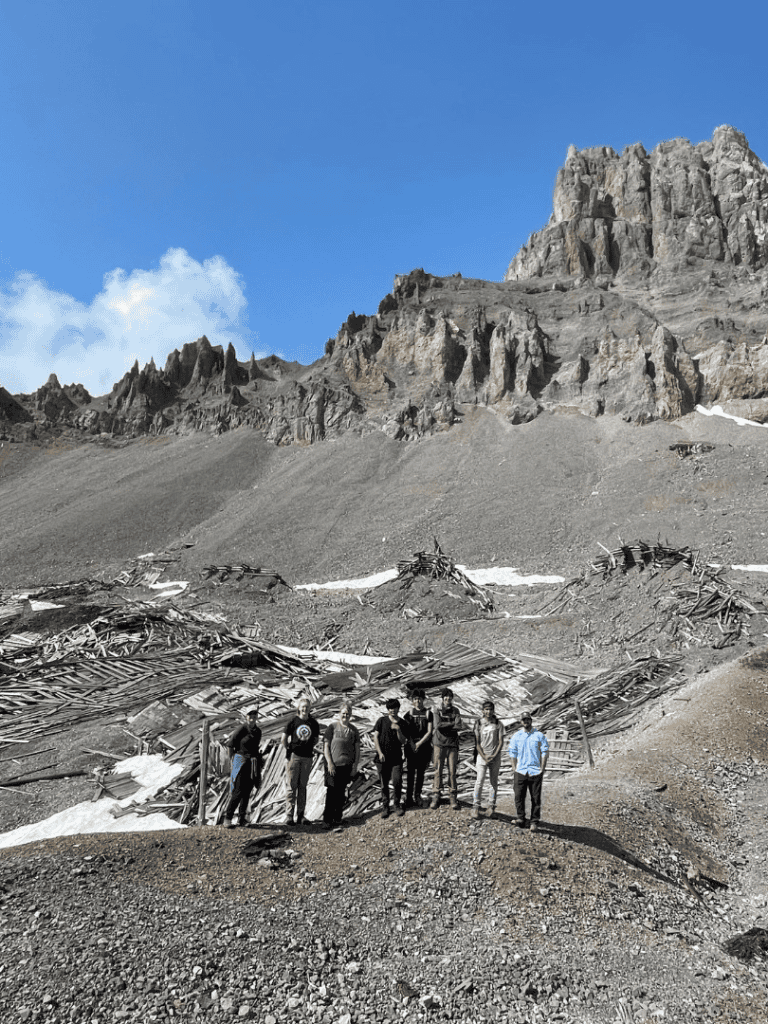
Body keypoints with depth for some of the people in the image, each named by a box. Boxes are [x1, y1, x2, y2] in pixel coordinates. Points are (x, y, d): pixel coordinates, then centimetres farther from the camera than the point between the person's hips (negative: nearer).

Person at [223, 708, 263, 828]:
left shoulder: (258, 731, 9)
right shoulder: (241, 729, -9)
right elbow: (230, 746, -5)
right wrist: (233, 761, -4)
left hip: (253, 765, 5)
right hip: (241, 761, -5)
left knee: (247, 792, 9)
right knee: (238, 791, -10)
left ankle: (242, 818, 19)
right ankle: (227, 817, -2)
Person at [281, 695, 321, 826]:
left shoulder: (314, 723, 5)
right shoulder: (293, 721, -4)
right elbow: (283, 739, 0)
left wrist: (309, 748, 9)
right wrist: (288, 750, 7)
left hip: (307, 757, 3)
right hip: (293, 756, -3)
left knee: (303, 786, 8)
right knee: (291, 786, -3)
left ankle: (300, 816, 15)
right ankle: (289, 816, 0)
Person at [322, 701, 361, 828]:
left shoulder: (353, 730, 10)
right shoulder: (332, 727, 0)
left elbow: (357, 749, 12)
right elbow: (326, 746, -2)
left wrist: (355, 766, 3)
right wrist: (329, 763, -9)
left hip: (347, 765, 3)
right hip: (333, 765, -3)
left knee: (341, 793, 8)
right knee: (331, 792, -4)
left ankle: (337, 818, 19)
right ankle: (327, 819, 3)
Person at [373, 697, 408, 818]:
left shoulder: (402, 724, 3)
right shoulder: (381, 720, 0)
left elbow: (403, 742, -1)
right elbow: (375, 737, 0)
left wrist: (398, 729, -16)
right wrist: (380, 753, -8)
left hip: (396, 758, 0)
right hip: (383, 757, 0)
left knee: (397, 782, -9)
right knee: (384, 783, 5)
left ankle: (398, 805, 10)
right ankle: (385, 806, 20)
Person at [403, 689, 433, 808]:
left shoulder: (428, 714, 3)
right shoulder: (408, 714, 6)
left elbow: (429, 732, -3)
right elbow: (406, 732, 2)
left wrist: (419, 744, -10)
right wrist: (412, 744, -10)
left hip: (424, 746, 0)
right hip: (411, 746, 0)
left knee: (420, 772, 4)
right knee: (410, 772, -2)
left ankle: (417, 797, 13)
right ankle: (408, 797, 2)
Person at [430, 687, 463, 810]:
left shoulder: (455, 711, 8)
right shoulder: (436, 711, 3)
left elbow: (459, 727, -7)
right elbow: (437, 725, -14)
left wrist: (444, 726, -9)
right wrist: (452, 723, -7)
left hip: (452, 745, 1)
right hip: (439, 744, -1)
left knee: (453, 771, -1)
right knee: (438, 771, -2)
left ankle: (453, 798, 6)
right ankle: (435, 797, 4)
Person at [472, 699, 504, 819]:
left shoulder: (498, 724, 0)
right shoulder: (478, 723, -2)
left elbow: (501, 742, 0)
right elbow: (477, 743, -1)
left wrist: (494, 756, -10)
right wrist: (484, 757, -9)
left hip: (495, 757, 1)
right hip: (482, 756, -1)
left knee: (494, 782, 7)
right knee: (479, 782, -6)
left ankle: (492, 807, 17)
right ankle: (476, 807, 1)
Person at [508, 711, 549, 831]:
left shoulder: (539, 735, 4)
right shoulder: (516, 736, 8)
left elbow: (545, 753, 3)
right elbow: (513, 754, 9)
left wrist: (542, 770, -3)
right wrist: (515, 770, 1)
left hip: (535, 772, -1)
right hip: (520, 771, 1)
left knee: (536, 798, 3)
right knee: (519, 797, -1)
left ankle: (534, 822, 15)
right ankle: (521, 819, 13)